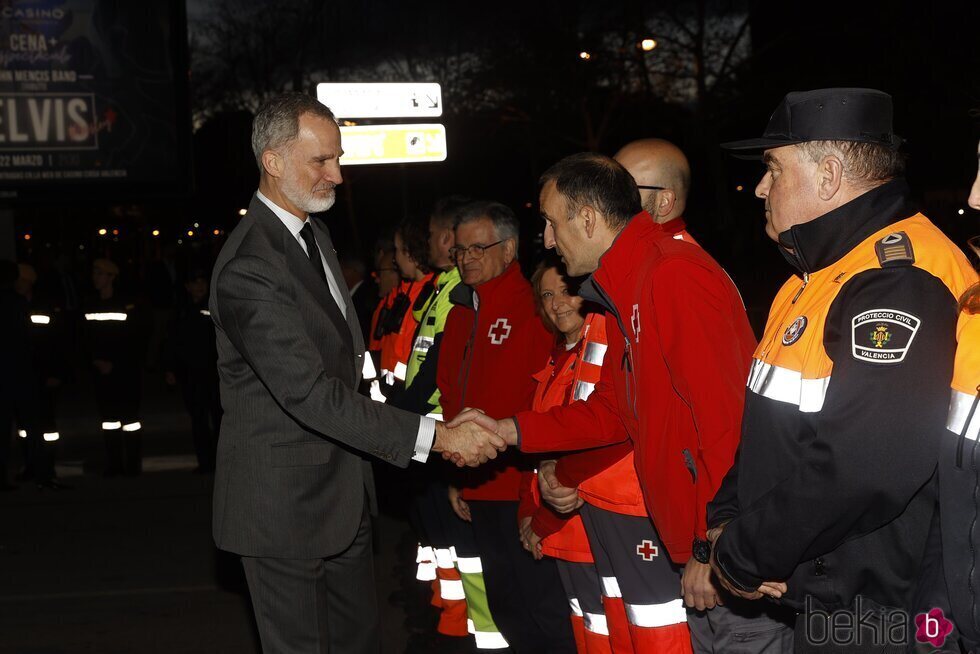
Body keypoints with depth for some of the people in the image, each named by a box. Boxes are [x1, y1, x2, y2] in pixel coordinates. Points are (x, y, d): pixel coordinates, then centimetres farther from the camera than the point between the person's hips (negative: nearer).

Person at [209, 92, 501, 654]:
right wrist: (435, 436, -31)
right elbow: (309, 393, -29)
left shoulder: (314, 232, 9)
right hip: (285, 502, -9)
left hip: (345, 492, 9)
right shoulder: (249, 269, -24)